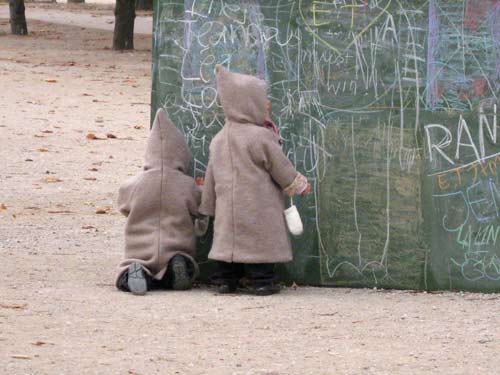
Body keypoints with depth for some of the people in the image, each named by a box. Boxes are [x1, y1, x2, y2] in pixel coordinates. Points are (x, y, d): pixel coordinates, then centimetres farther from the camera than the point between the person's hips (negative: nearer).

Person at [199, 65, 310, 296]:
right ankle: (262, 280, 0)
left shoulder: (219, 140, 7)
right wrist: (299, 185, 10)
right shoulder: (261, 137, -14)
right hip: (258, 207, -6)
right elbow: (280, 166, -6)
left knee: (228, 239, 9)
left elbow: (211, 177, 13)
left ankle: (226, 279, 9)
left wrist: (208, 205, 22)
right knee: (260, 242, -1)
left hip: (227, 208, 6)